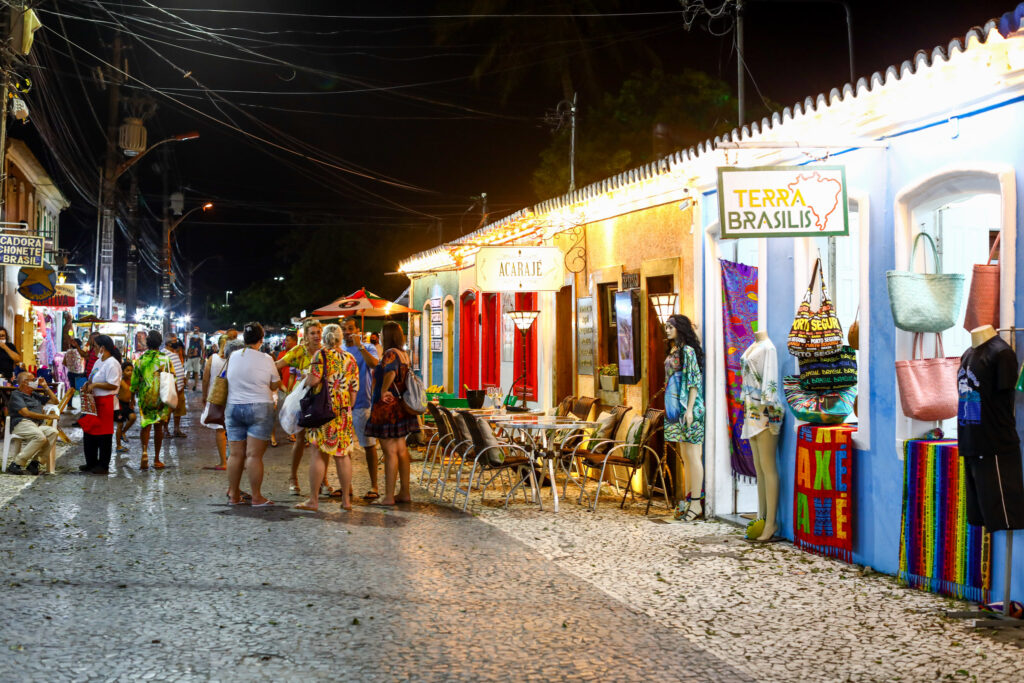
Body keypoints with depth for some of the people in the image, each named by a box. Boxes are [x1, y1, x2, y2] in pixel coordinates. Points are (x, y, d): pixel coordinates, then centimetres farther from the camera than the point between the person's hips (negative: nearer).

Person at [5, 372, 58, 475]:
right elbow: (26, 413, -7)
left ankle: (34, 462, -26)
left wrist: (45, 387, 27)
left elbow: (54, 401, 36)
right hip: (21, 424, -6)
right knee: (40, 437, -36)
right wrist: (47, 416, -7)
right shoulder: (16, 395, 7)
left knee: (53, 431, -27)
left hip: (37, 426, 7)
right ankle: (16, 465, -28)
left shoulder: (35, 396, 30)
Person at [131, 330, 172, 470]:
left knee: (145, 425, 7)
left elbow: (134, 381, 3)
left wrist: (132, 398, 15)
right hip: (161, 398, 0)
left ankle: (144, 450, -19)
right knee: (159, 427, 9)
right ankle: (157, 460, 14)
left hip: (144, 397, 0)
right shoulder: (165, 359, -4)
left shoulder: (140, 360, -2)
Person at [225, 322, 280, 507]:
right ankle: (256, 497, -3)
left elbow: (230, 381, 16)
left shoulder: (233, 357, 5)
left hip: (233, 408, 4)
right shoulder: (265, 360, -7)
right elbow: (275, 385, 1)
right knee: (254, 455, -5)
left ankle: (233, 495, 15)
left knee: (236, 454, 9)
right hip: (259, 408, -4)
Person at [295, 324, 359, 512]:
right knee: (342, 454, 9)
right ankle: (346, 499, 12)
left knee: (320, 453, -1)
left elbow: (313, 380, -16)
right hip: (344, 412, 4)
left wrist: (306, 380, 6)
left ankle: (313, 500, 2)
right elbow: (354, 389, 9)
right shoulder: (350, 359, 10)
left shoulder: (322, 355, -5)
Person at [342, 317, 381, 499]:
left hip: (362, 404, -5)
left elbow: (374, 364, -20)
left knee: (369, 445, -3)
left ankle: (374, 487, 1)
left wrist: (360, 346, -26)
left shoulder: (367, 349, 0)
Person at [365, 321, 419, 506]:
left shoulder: (391, 354, -16)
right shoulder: (403, 355, 14)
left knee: (390, 451, -7)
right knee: (401, 449, 12)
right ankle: (405, 493, 18)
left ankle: (389, 496, -4)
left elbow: (390, 372, -37)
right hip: (400, 407, 10)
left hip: (387, 407, -10)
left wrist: (383, 391, -25)